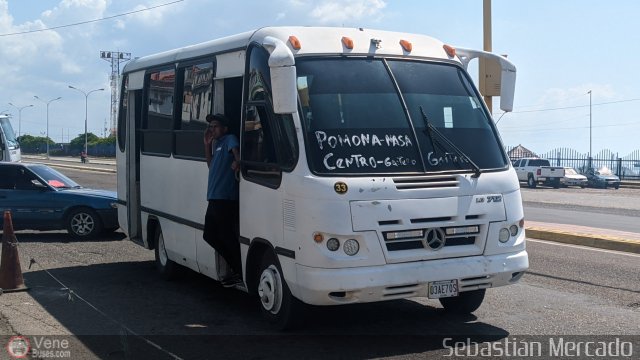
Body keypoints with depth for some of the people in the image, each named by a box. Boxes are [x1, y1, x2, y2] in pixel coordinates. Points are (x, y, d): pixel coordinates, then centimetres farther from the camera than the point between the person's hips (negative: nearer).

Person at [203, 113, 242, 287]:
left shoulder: (230, 139, -4)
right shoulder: (216, 143, 22)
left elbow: (237, 151, -22)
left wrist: (237, 161, -42)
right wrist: (207, 144, 18)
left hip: (226, 199, -10)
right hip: (214, 199, 10)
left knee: (226, 237, -8)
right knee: (209, 235, 13)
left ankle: (241, 272, 4)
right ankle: (236, 268, 19)